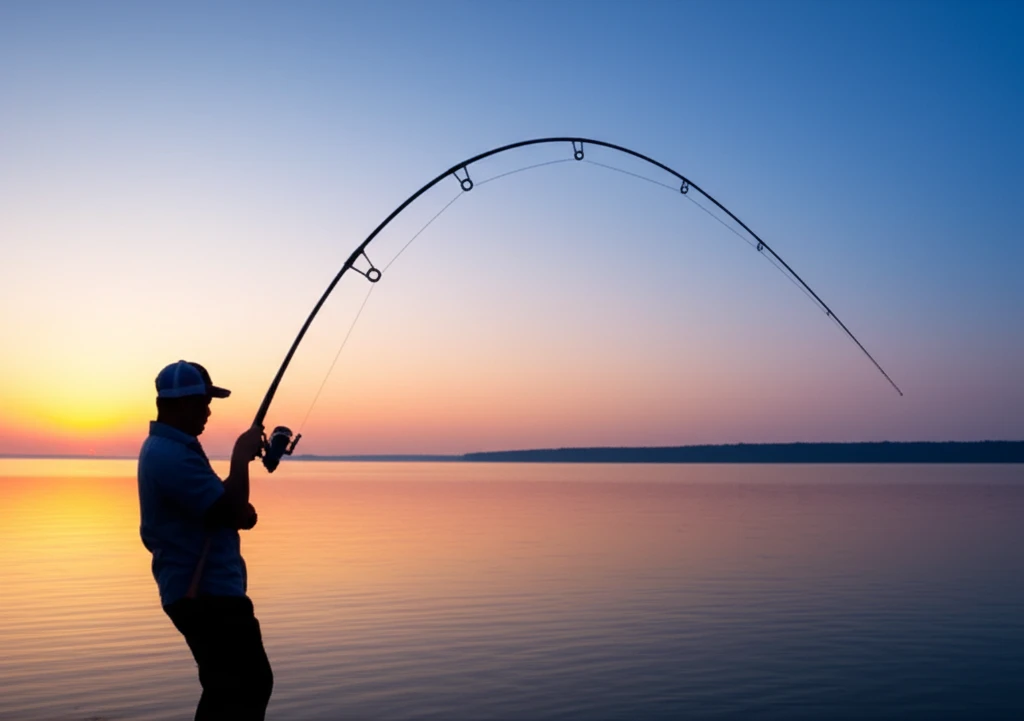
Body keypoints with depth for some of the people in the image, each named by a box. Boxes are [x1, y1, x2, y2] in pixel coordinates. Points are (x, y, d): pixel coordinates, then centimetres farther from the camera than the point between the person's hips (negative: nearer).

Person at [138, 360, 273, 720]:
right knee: (250, 685, -9)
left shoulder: (164, 448, 15)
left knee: (226, 687, 17)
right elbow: (231, 513, -23)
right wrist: (241, 456, -13)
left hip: (196, 590, 11)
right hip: (207, 593, -11)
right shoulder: (173, 454, -19)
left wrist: (241, 512, 4)